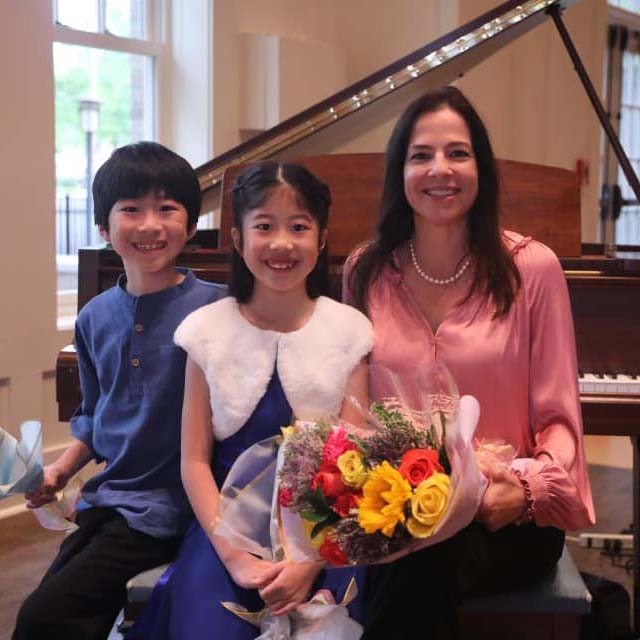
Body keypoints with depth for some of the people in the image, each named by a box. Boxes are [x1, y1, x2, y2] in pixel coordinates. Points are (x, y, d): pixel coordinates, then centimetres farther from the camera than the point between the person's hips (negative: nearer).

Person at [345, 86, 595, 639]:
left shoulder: (531, 268, -3)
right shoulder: (366, 272, 7)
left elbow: (558, 417, -2)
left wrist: (529, 488, -22)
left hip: (507, 516, -1)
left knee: (421, 563, -33)